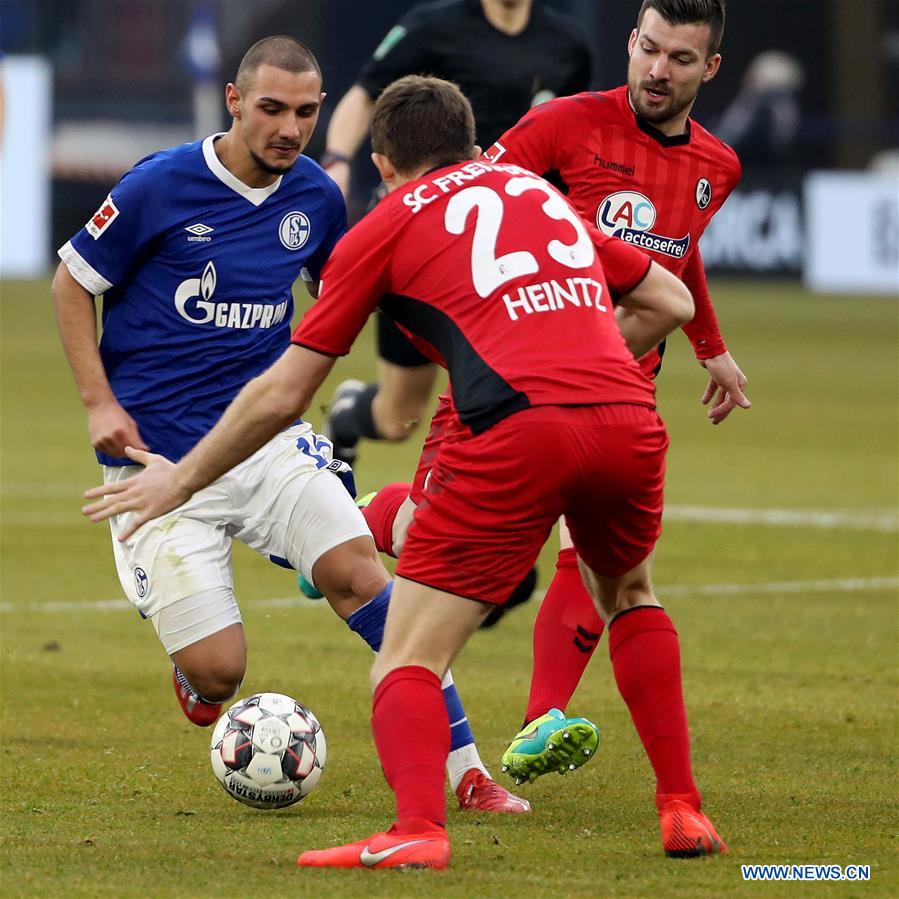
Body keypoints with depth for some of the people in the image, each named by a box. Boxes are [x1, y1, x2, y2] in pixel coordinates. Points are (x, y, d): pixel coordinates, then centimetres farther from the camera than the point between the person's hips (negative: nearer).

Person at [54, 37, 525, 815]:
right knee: (219, 673, -11)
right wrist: (99, 402, -8)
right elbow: (73, 283, 0)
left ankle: (465, 770, -14)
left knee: (359, 571, -20)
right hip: (157, 456, -3)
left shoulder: (316, 198, 1)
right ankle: (194, 662, 29)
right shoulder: (161, 187, -12)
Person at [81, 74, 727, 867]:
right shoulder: (541, 192, 29)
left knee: (407, 661, 2)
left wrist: (181, 479, 28)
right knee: (630, 596, 33)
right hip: (630, 421, 5)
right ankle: (682, 811, 26)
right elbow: (671, 301, 31)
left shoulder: (386, 227, 16)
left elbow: (282, 396, 17)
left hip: (517, 432, -5)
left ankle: (418, 830, -22)